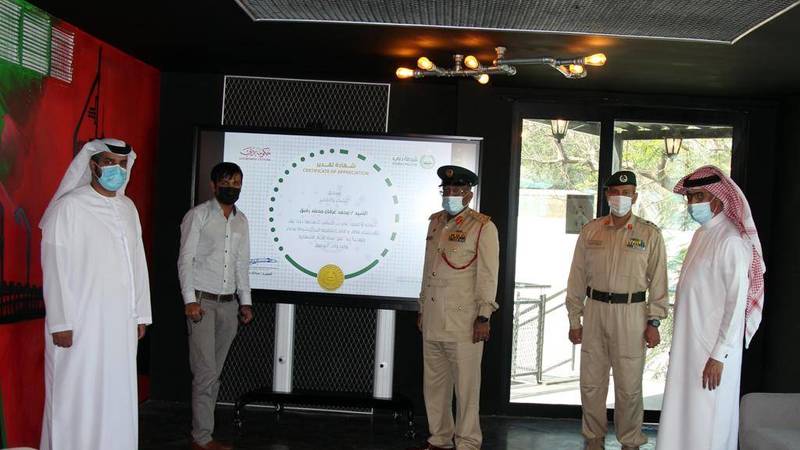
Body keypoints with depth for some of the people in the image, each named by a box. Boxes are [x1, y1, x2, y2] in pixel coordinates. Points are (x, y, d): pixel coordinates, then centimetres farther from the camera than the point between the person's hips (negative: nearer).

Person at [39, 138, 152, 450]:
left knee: (118, 397, 10)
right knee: (76, 398, 2)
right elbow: (55, 268, -10)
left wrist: (140, 314, 10)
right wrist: (60, 323, -13)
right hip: (81, 322, -6)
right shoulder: (70, 206, -7)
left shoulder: (128, 208, 11)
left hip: (121, 323, 6)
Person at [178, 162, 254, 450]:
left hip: (228, 304, 6)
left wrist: (245, 301, 11)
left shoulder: (241, 220, 14)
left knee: (214, 373, 8)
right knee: (205, 373, -7)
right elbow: (185, 259, -7)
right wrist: (190, 300, -15)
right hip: (202, 302, -5)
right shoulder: (198, 215, -3)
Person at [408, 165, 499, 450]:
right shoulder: (436, 222, 14)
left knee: (466, 386, 1)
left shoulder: (482, 227, -5)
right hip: (433, 319, 7)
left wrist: (483, 317, -12)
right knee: (434, 382, 14)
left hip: (463, 321, -6)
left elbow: (488, 276, -8)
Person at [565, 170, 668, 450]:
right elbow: (577, 277, 7)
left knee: (629, 385, 3)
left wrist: (654, 322, -3)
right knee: (591, 382, 8)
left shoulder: (650, 234, 1)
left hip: (631, 313, -2)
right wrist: (574, 319, 5)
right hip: (595, 311, 2)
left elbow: (658, 280, 1)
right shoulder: (590, 231, 6)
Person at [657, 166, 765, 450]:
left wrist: (719, 355, -18)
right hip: (689, 342, 8)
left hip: (712, 347, -8)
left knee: (705, 418, 1)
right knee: (683, 413, 15)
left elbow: (737, 304, -18)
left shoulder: (731, 241, -16)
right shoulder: (701, 234, 10)